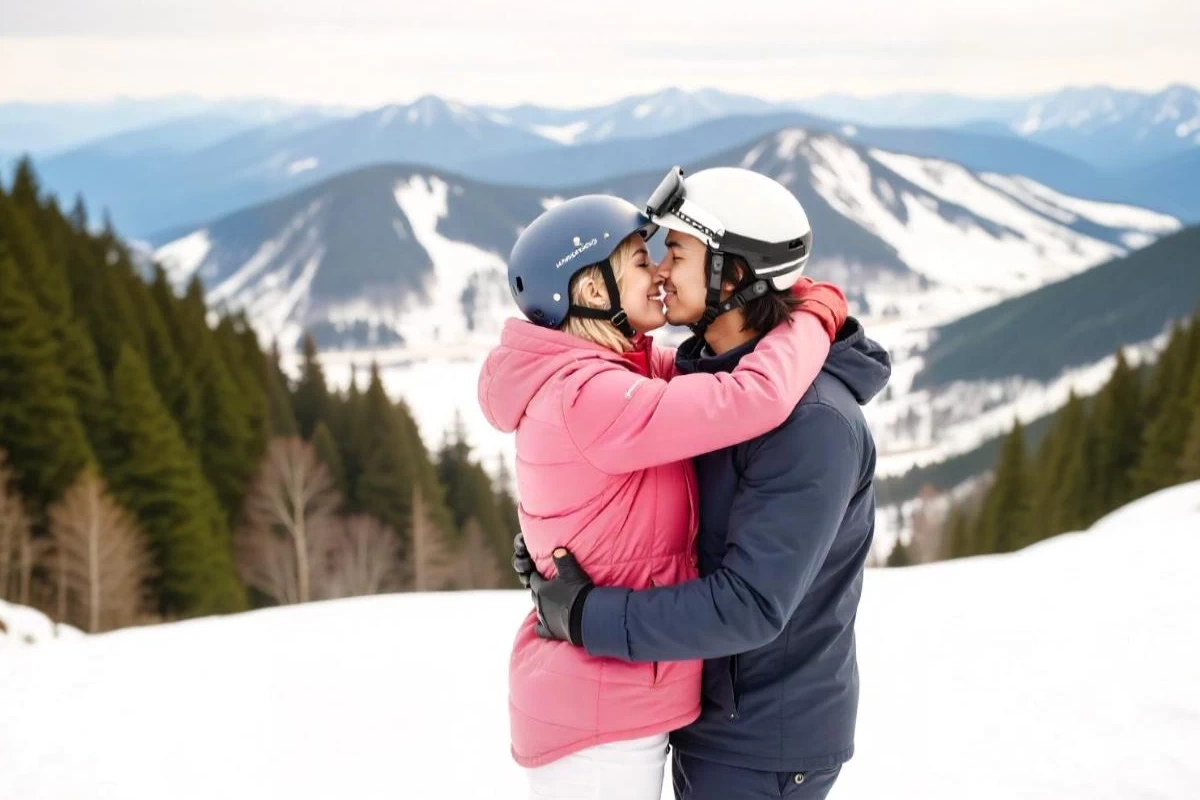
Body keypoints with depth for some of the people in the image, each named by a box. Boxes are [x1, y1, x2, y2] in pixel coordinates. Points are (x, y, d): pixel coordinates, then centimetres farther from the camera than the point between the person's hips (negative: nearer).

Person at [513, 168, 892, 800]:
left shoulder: (813, 422, -25)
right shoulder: (706, 375, 3)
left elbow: (750, 606, -29)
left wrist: (584, 615, -23)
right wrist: (556, 538, -2)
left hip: (764, 746, -8)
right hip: (709, 714, 8)